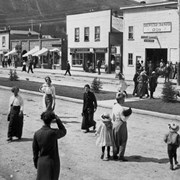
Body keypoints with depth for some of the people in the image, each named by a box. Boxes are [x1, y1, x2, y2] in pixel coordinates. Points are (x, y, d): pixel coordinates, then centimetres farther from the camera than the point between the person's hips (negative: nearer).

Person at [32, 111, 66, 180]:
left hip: (41, 162, 4)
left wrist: (35, 163, 15)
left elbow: (35, 150, 2)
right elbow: (63, 132, 1)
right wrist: (58, 119, -2)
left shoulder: (37, 133, -8)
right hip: (52, 162, -4)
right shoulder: (53, 133, -21)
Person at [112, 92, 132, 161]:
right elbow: (124, 119, -19)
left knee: (116, 141, 17)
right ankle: (120, 156, 8)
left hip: (115, 124, 8)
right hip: (121, 125, -8)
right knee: (123, 141, 5)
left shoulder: (114, 106, 2)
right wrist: (129, 114, -8)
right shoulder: (121, 109, -23)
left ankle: (115, 155, 25)